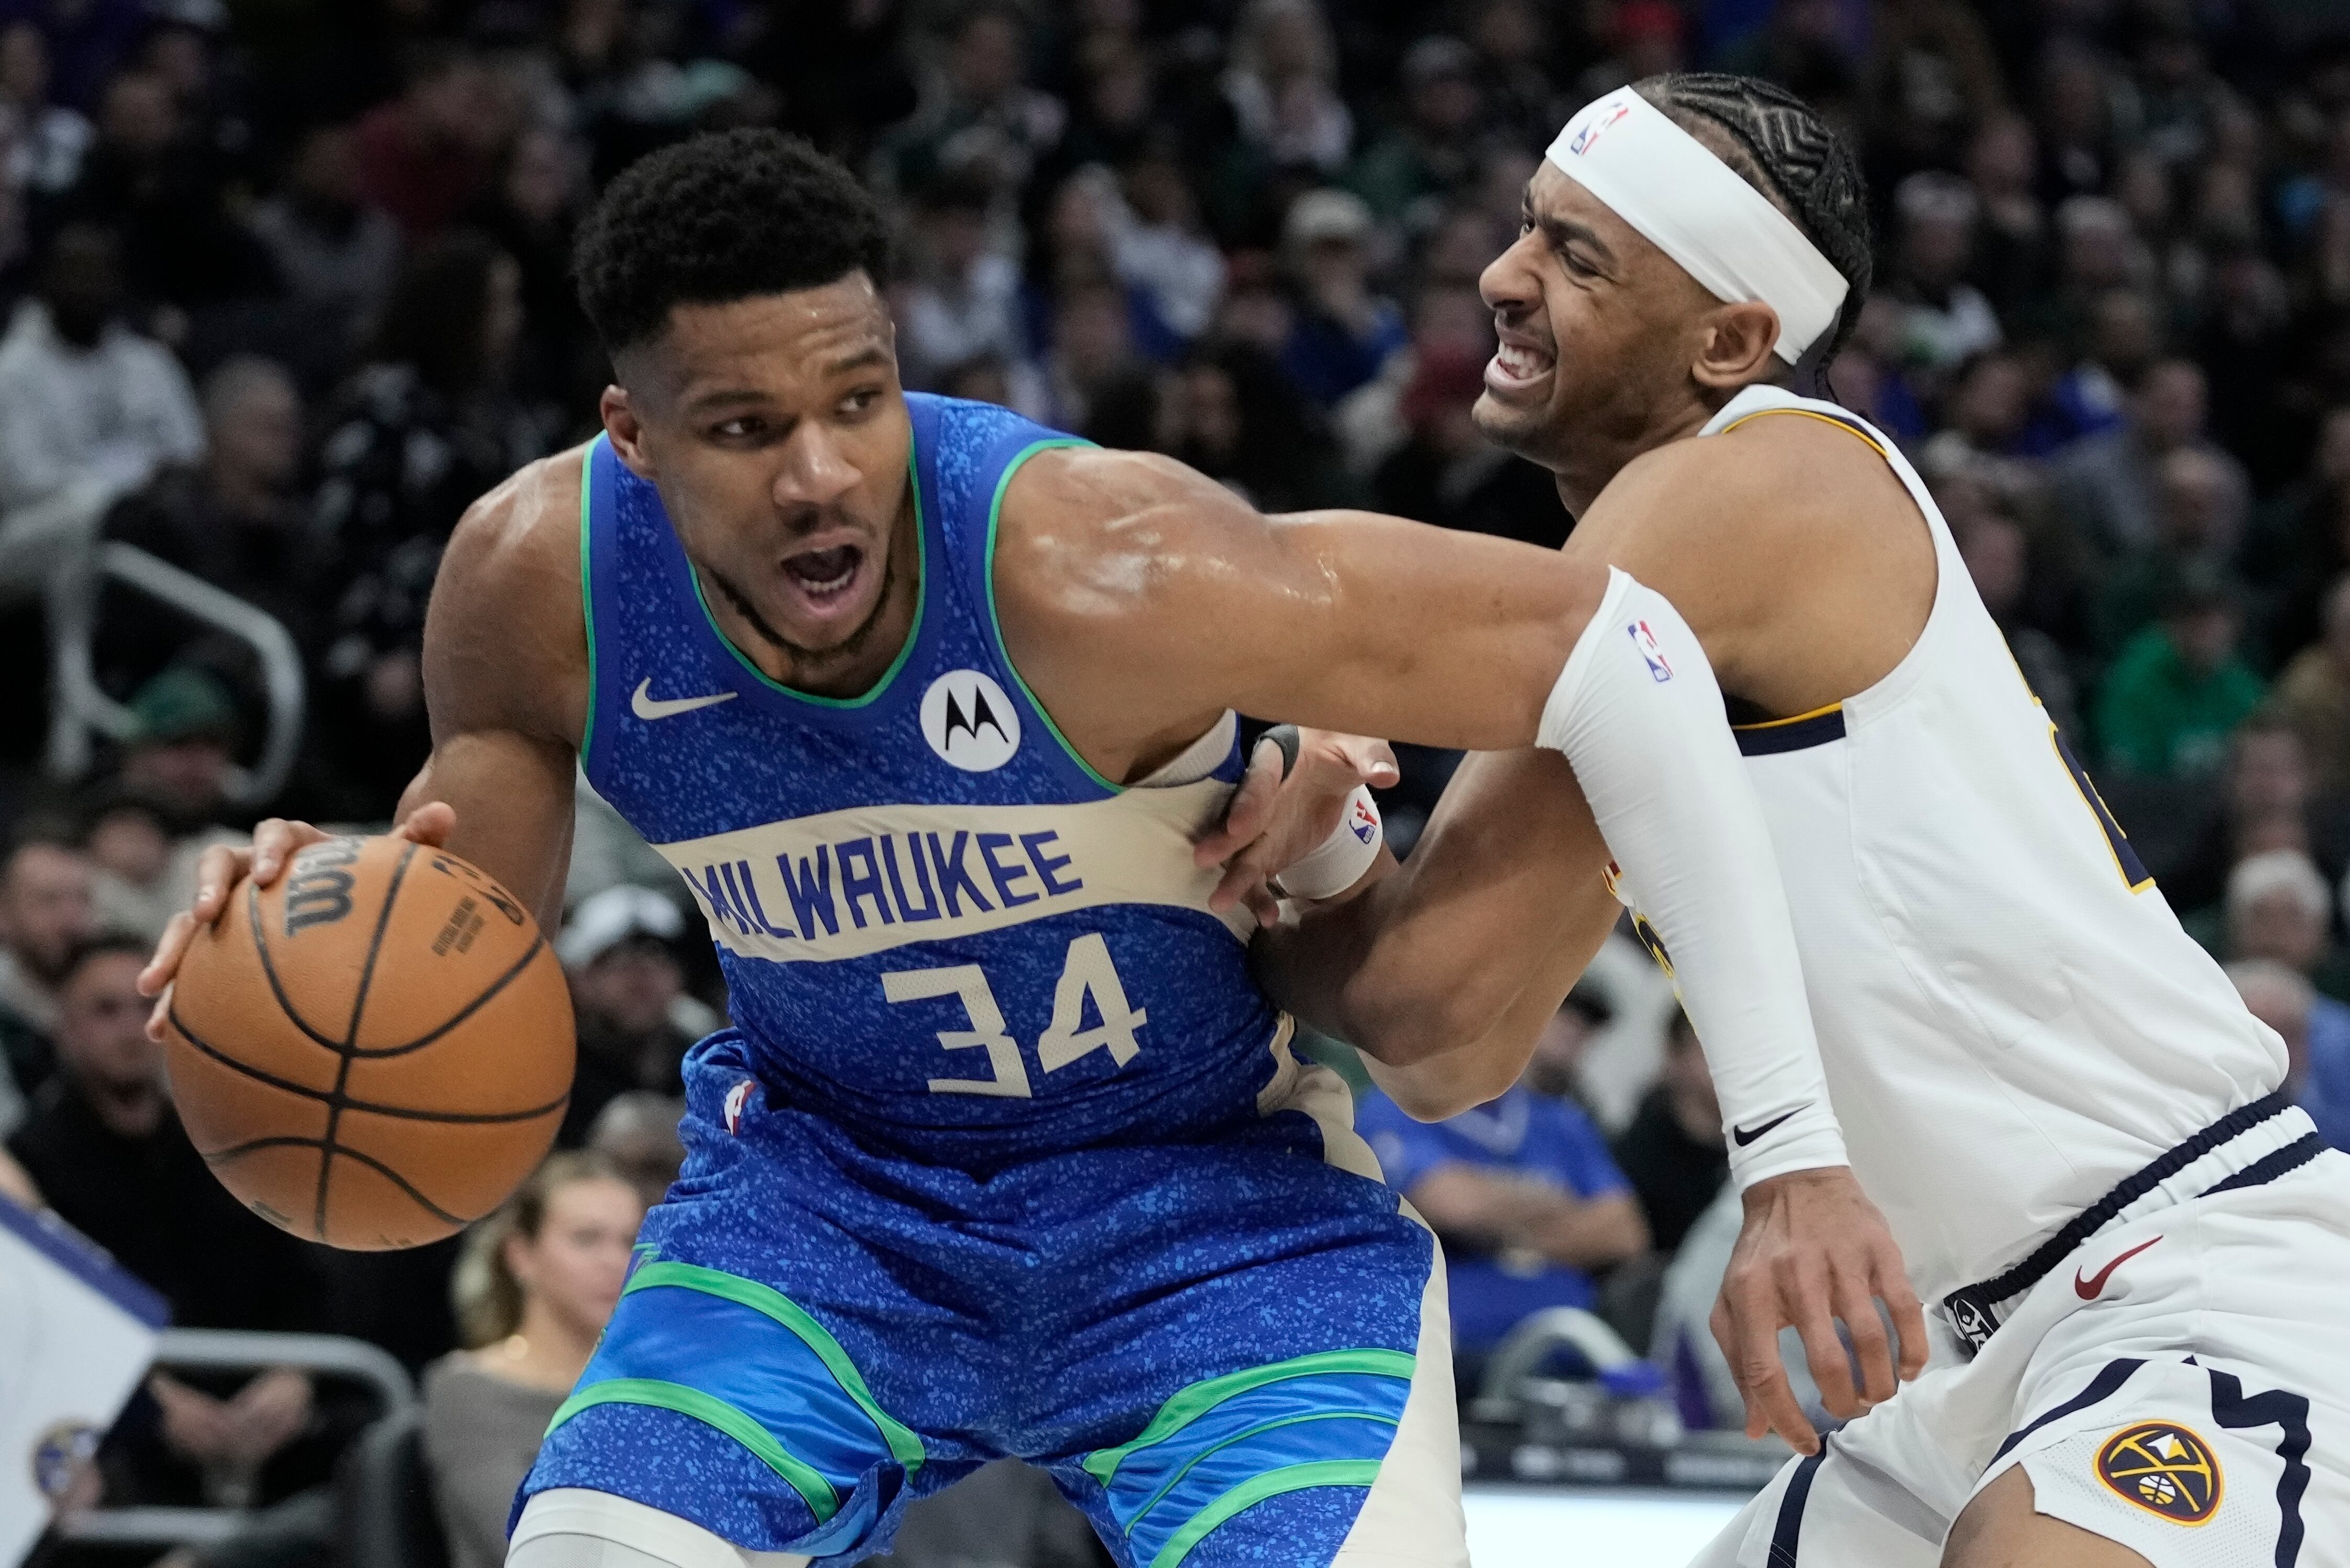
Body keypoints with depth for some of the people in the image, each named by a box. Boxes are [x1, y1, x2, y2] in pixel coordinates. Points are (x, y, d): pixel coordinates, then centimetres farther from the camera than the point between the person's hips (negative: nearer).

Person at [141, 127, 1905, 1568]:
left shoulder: (1089, 568, -33)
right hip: (825, 1184, 4)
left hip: (1215, 1201, -3)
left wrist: (1795, 1144, -30)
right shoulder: (538, 581, -18)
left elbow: (1611, 656, -29)